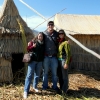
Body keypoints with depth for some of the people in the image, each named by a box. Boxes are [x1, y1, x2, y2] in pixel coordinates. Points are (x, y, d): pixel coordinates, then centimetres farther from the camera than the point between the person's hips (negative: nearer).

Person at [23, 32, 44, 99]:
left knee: (37, 75, 14)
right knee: (29, 75, -5)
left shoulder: (43, 44, 6)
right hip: (33, 60, -3)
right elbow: (28, 49, 0)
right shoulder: (33, 42, -1)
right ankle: (26, 91, -1)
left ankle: (35, 86, 34)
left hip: (40, 61, 3)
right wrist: (33, 46, -15)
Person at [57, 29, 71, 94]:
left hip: (63, 60, -7)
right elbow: (57, 52, 13)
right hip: (58, 60, 7)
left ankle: (64, 90, 11)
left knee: (64, 76, 1)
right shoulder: (58, 42, 13)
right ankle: (61, 88, 29)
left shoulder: (65, 42, -8)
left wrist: (66, 63, -16)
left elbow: (68, 53, -12)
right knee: (59, 75, 15)